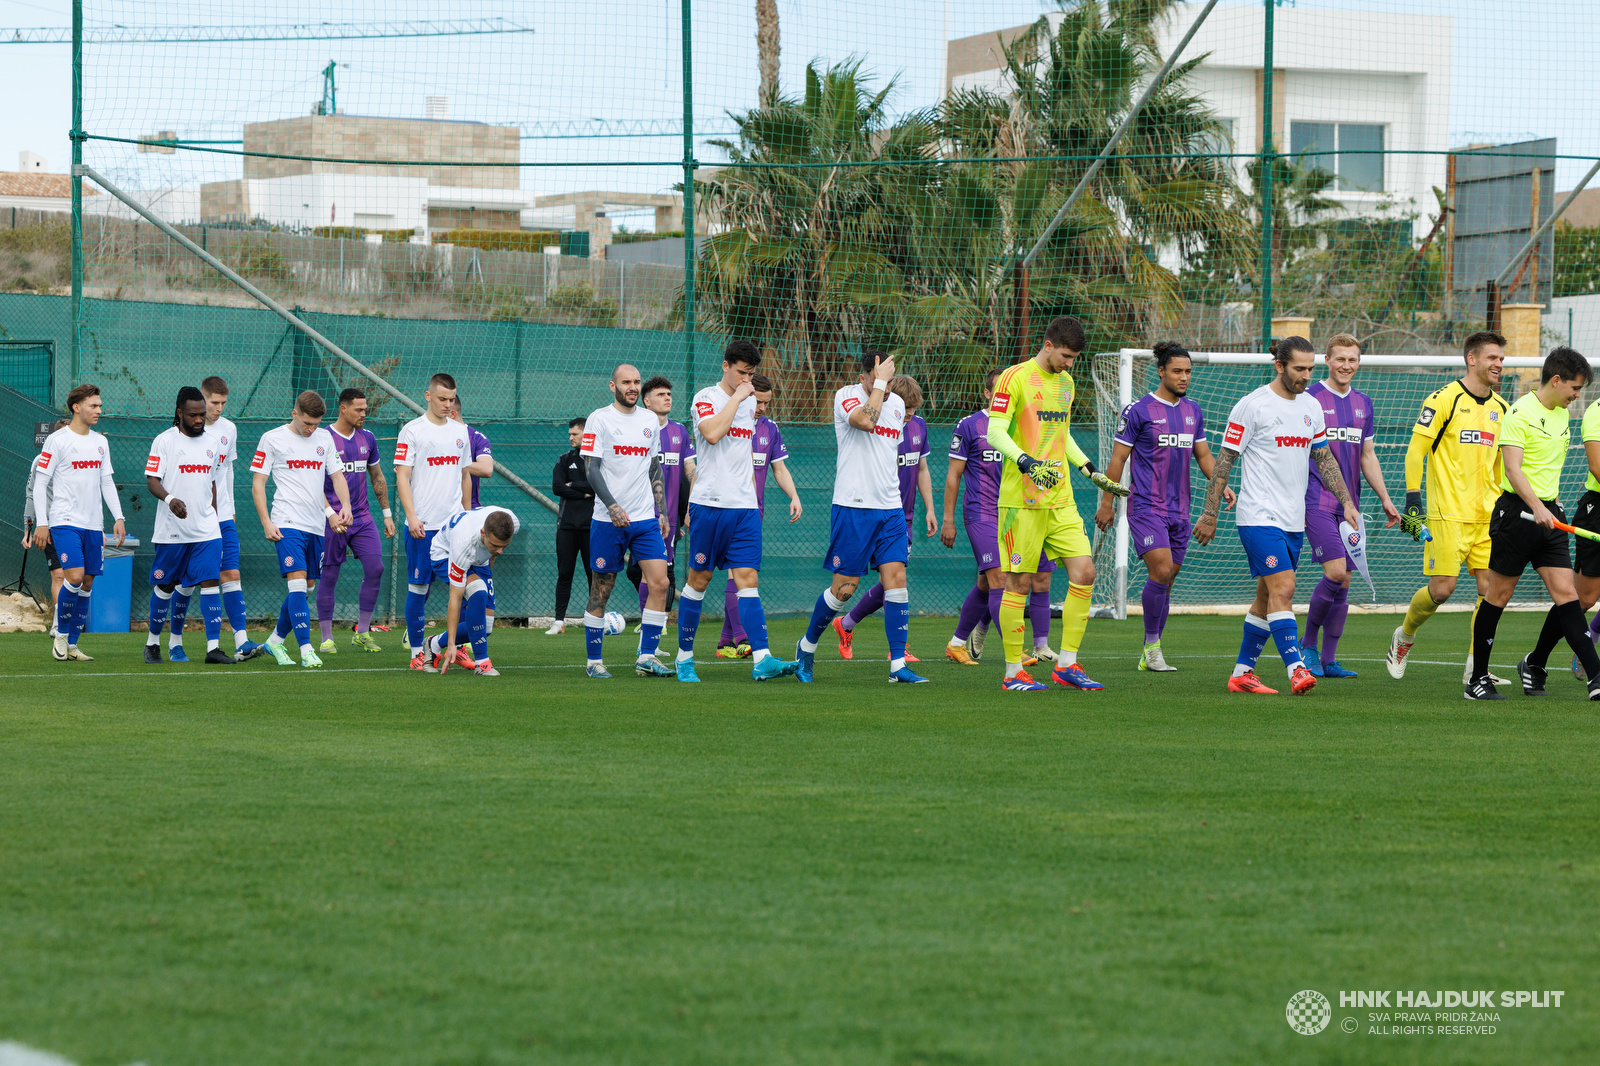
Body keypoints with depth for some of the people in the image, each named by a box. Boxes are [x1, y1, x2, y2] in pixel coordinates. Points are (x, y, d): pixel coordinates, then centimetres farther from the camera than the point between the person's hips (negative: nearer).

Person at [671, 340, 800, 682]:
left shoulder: (750, 401, 16)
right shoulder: (705, 398, -3)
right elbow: (713, 433, -23)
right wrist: (736, 397, -14)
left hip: (744, 507, 5)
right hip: (709, 503, -5)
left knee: (748, 579, -5)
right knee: (699, 579, 2)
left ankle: (762, 660, -16)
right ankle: (684, 657, 14)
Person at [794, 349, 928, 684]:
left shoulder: (897, 403, 13)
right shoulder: (846, 396, -8)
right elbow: (866, 420, -29)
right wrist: (880, 382, -20)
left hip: (890, 508, 6)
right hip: (853, 506, -6)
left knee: (896, 578, -6)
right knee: (844, 587, -3)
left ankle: (898, 665, -6)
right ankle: (807, 646, 20)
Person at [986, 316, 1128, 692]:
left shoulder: (1066, 382, 16)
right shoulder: (1015, 378, -7)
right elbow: (995, 432, -14)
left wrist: (1091, 470, 22)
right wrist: (1026, 462, -28)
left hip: (1061, 499, 7)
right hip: (1022, 500, -7)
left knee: (1084, 573, -3)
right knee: (1019, 582, -3)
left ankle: (1066, 664, 6)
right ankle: (1013, 672, 5)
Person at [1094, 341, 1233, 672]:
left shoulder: (1193, 411, 12)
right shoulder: (1138, 410, -6)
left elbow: (1203, 455, 20)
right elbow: (1118, 458, -2)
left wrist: (1221, 484, 4)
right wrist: (1107, 504, -3)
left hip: (1179, 509, 6)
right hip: (1146, 506, -6)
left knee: (1167, 579, 6)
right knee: (1161, 570, -19)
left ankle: (1149, 654, 13)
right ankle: (1152, 647, -7)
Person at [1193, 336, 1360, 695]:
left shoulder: (1311, 407, 11)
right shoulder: (1252, 406, -9)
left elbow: (1325, 459, 21)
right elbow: (1225, 461, -7)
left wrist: (1346, 502, 13)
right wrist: (1209, 514, -8)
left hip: (1294, 520, 7)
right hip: (1259, 517, -7)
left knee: (1268, 597, 10)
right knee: (1283, 588, -18)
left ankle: (1242, 673, 17)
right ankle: (1296, 669, -24)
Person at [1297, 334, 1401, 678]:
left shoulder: (1363, 404, 14)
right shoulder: (1309, 398, -4)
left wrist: (1385, 499, 14)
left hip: (1349, 504, 6)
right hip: (1317, 503, -6)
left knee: (1344, 583, 4)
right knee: (1336, 572, -18)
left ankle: (1328, 660, 11)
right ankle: (1308, 644, 0)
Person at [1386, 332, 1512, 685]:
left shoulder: (1501, 408, 13)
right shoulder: (1445, 400, -6)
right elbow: (1415, 451, -6)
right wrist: (1412, 501, -12)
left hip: (1488, 514, 6)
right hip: (1449, 514, -6)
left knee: (1491, 587, -4)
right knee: (1442, 587, -8)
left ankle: (1475, 669, 3)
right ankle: (1403, 636, 20)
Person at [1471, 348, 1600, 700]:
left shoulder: (1563, 414, 13)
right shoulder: (1521, 413, -12)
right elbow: (1513, 469, -22)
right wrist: (1536, 507, -34)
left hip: (1549, 513, 7)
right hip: (1516, 512, -7)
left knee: (1566, 594, -5)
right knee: (1498, 595, 1)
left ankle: (1534, 666, 9)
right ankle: (1477, 680, 9)